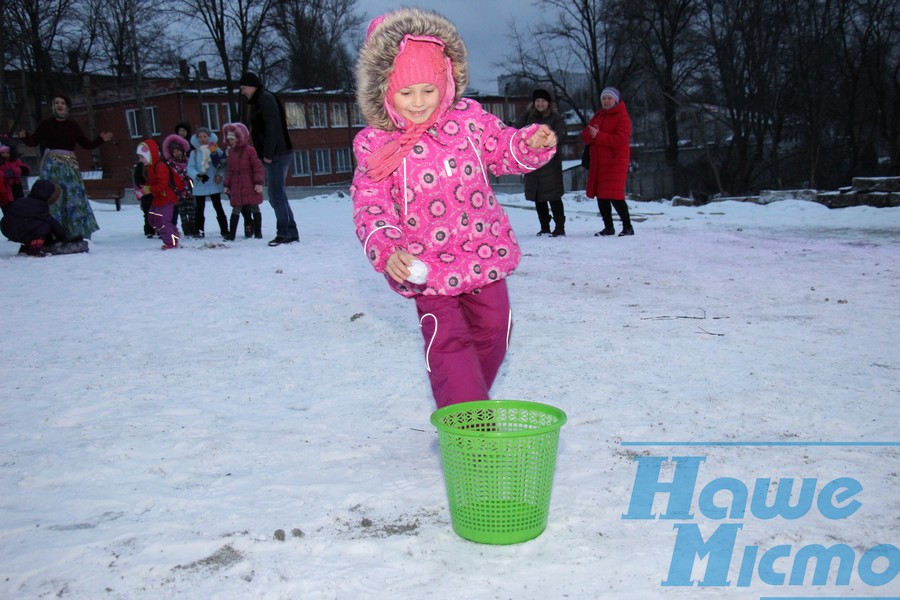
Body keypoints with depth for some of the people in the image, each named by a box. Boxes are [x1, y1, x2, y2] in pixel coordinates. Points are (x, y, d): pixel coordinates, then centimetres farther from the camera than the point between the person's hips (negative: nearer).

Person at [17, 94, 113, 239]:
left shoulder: (73, 126, 11)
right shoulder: (46, 124, 3)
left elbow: (86, 144, 12)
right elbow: (34, 141, -4)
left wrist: (101, 140, -2)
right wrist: (25, 137, -25)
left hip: (70, 165, 2)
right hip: (51, 165, -2)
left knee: (74, 197, -1)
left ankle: (78, 232, 7)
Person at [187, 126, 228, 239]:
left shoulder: (216, 150, -1)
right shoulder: (194, 153, 0)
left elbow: (223, 165, -1)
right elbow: (190, 168, -5)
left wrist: (220, 175, -17)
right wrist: (197, 175, -22)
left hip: (214, 184, 0)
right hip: (199, 186, 1)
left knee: (218, 208, 7)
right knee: (199, 209, 8)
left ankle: (225, 231, 12)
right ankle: (199, 231, 15)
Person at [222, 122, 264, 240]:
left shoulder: (250, 150, -9)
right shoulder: (231, 152, 9)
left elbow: (258, 167, -11)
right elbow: (230, 170, 13)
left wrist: (259, 182, -16)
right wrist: (227, 185, 11)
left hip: (250, 185, -5)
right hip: (236, 186, 5)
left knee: (254, 208, 4)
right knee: (236, 209, 4)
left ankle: (258, 232, 12)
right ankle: (231, 234, 3)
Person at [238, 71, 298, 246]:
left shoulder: (266, 98, -9)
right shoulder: (258, 101, 20)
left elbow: (273, 127, -18)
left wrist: (268, 154, -19)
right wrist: (265, 155, 13)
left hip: (278, 154, -10)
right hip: (273, 156, 10)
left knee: (277, 195, -9)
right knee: (277, 196, 11)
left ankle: (284, 233, -6)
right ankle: (292, 233, 14)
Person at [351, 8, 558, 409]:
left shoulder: (468, 117, -4)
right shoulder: (373, 145, -11)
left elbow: (501, 149, 10)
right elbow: (371, 207, -14)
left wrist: (533, 144, -11)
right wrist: (387, 251, -32)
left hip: (483, 255, 3)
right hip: (425, 268, -3)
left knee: (491, 334, 15)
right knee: (449, 346, -5)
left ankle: (475, 401, 39)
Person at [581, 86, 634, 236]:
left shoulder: (622, 117, -6)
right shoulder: (597, 116, 17)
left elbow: (620, 139, -19)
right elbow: (585, 135, 7)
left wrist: (598, 136, -18)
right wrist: (592, 134, -17)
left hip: (615, 162, -7)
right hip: (598, 163, 7)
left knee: (614, 196, -14)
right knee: (601, 196, 9)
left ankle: (627, 227, -3)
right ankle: (608, 227, 20)